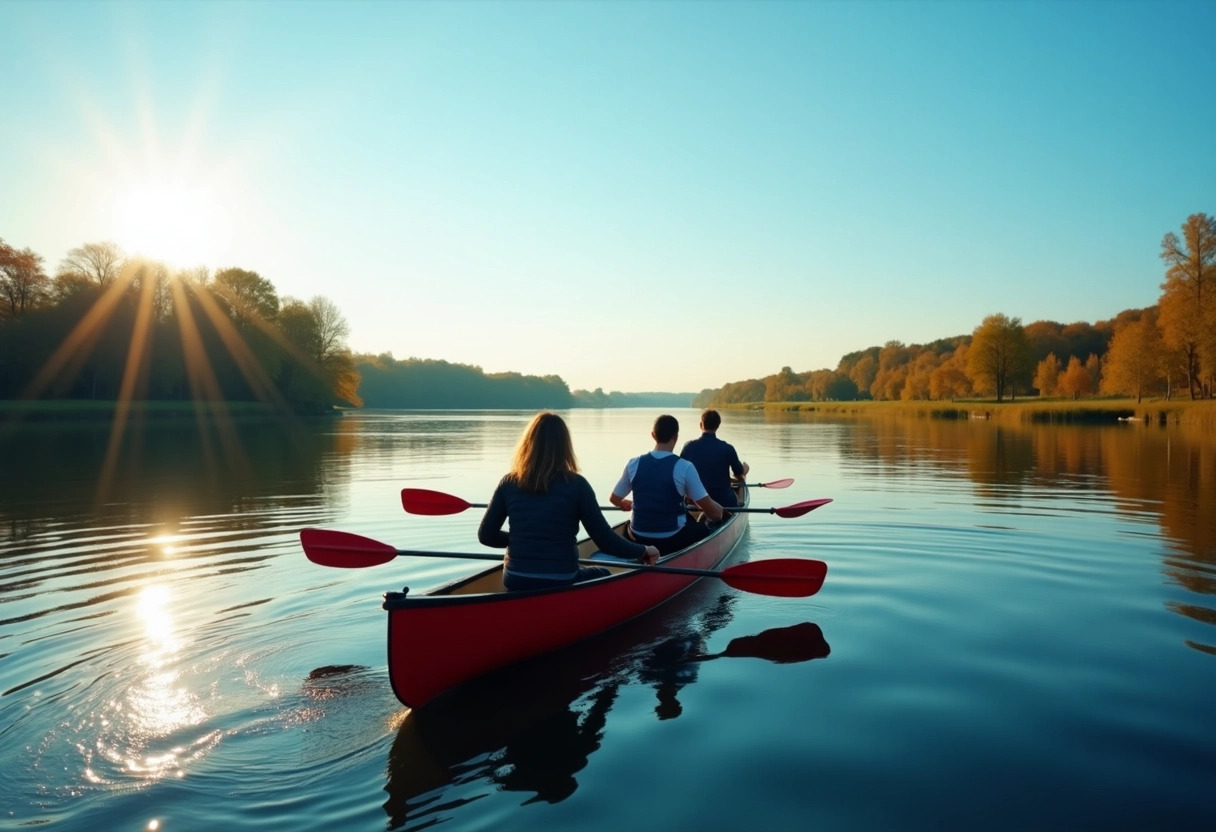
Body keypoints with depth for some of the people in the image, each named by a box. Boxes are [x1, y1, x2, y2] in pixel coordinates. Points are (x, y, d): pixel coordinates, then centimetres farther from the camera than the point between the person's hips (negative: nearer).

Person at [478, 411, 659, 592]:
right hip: (560, 583, -3)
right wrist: (643, 550, 7)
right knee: (603, 575, 29)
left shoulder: (508, 482, -4)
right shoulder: (576, 484, -11)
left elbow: (486, 535, 2)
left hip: (515, 581, 3)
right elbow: (606, 541, -10)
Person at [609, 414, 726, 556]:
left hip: (638, 539, 3)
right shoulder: (684, 467, -15)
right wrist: (718, 511, 12)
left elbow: (614, 499, 7)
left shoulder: (634, 464, -5)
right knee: (704, 528, 25)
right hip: (672, 540, -3)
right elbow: (709, 508, -11)